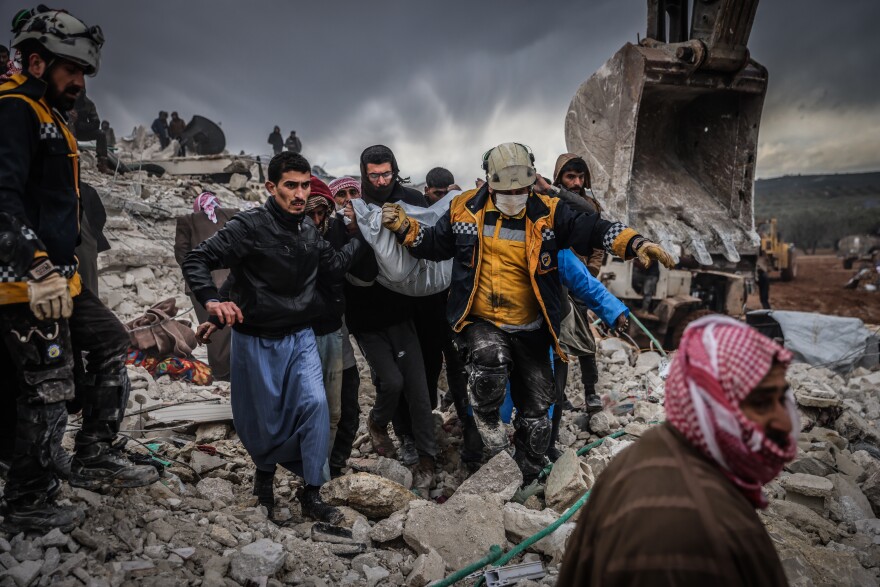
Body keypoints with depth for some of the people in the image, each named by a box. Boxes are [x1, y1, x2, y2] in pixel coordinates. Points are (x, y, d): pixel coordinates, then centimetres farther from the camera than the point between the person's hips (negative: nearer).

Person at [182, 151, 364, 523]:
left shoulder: (309, 231, 2)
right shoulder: (250, 226, -17)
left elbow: (332, 269, 11)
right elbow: (196, 260, -17)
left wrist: (362, 237, 5)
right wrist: (211, 300, -33)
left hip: (300, 338, 4)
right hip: (256, 341, -4)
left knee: (315, 403, -12)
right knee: (262, 418, 9)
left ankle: (312, 494, 4)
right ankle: (265, 472, 44)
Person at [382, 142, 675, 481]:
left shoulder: (547, 212, -5)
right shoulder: (465, 208, -2)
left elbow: (590, 230, -10)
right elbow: (434, 244, 9)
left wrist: (635, 243, -24)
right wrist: (403, 227, -7)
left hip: (529, 331, 2)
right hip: (480, 322, -2)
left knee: (535, 412, 10)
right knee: (490, 357, -38)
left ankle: (524, 481, 34)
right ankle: (486, 415, -5)